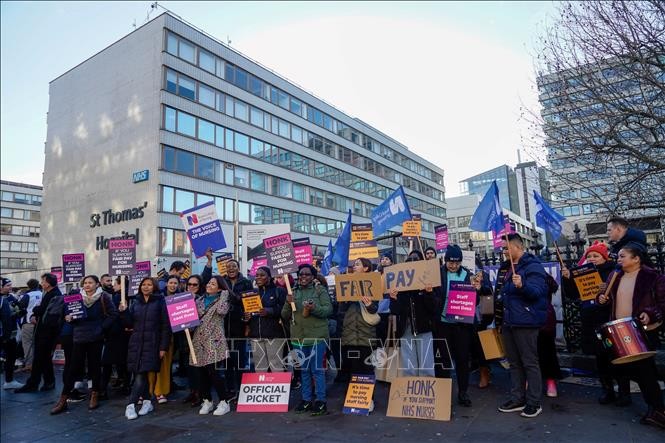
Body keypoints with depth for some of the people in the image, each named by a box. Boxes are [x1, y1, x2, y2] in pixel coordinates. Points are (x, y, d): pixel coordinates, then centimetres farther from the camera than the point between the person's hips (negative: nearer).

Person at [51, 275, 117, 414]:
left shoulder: (103, 297, -4)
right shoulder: (78, 297, 8)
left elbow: (113, 314, -5)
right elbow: (69, 314, 17)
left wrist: (102, 327, -10)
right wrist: (69, 318, -4)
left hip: (95, 338, -3)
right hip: (79, 337, 3)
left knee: (95, 366, 7)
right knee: (74, 367, 2)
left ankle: (95, 396, 20)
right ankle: (62, 400, 10)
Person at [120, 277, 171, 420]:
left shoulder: (160, 302, -3)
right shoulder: (136, 303, 12)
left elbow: (165, 326, -6)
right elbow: (129, 324, 10)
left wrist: (163, 347, -11)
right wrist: (124, 312, -8)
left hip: (151, 344, -4)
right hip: (136, 344, 5)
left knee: (141, 374, -10)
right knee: (140, 374, 7)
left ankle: (131, 405, -3)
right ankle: (147, 402, 20)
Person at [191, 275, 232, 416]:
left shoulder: (222, 300, 2)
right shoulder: (200, 300, 16)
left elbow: (221, 311, -20)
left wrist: (224, 294, -9)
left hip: (213, 341, -5)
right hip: (199, 340, 5)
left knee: (213, 371, -10)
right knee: (202, 372, 7)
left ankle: (224, 402, 2)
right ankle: (207, 401, 22)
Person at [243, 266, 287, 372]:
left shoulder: (279, 291, 3)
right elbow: (244, 310, 20)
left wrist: (269, 311, -22)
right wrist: (245, 316, -2)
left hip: (274, 334, -4)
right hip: (255, 335, 5)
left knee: (276, 365, -6)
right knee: (259, 366, 7)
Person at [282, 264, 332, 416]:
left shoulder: (320, 290, -1)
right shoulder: (294, 292, 10)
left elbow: (328, 309, -10)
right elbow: (285, 316, 10)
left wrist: (314, 308, -27)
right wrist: (288, 304, -10)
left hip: (317, 337, -4)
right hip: (298, 338, 4)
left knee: (317, 370, 1)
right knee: (303, 370, 13)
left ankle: (321, 401, 11)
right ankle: (306, 400, 24)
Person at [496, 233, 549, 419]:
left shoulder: (533, 266, -11)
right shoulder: (511, 268, 17)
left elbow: (537, 291, -23)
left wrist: (522, 285, -42)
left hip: (525, 323, -9)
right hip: (509, 323, 9)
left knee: (530, 363, 0)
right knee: (514, 363, 13)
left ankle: (534, 403, 9)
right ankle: (517, 399, 22)